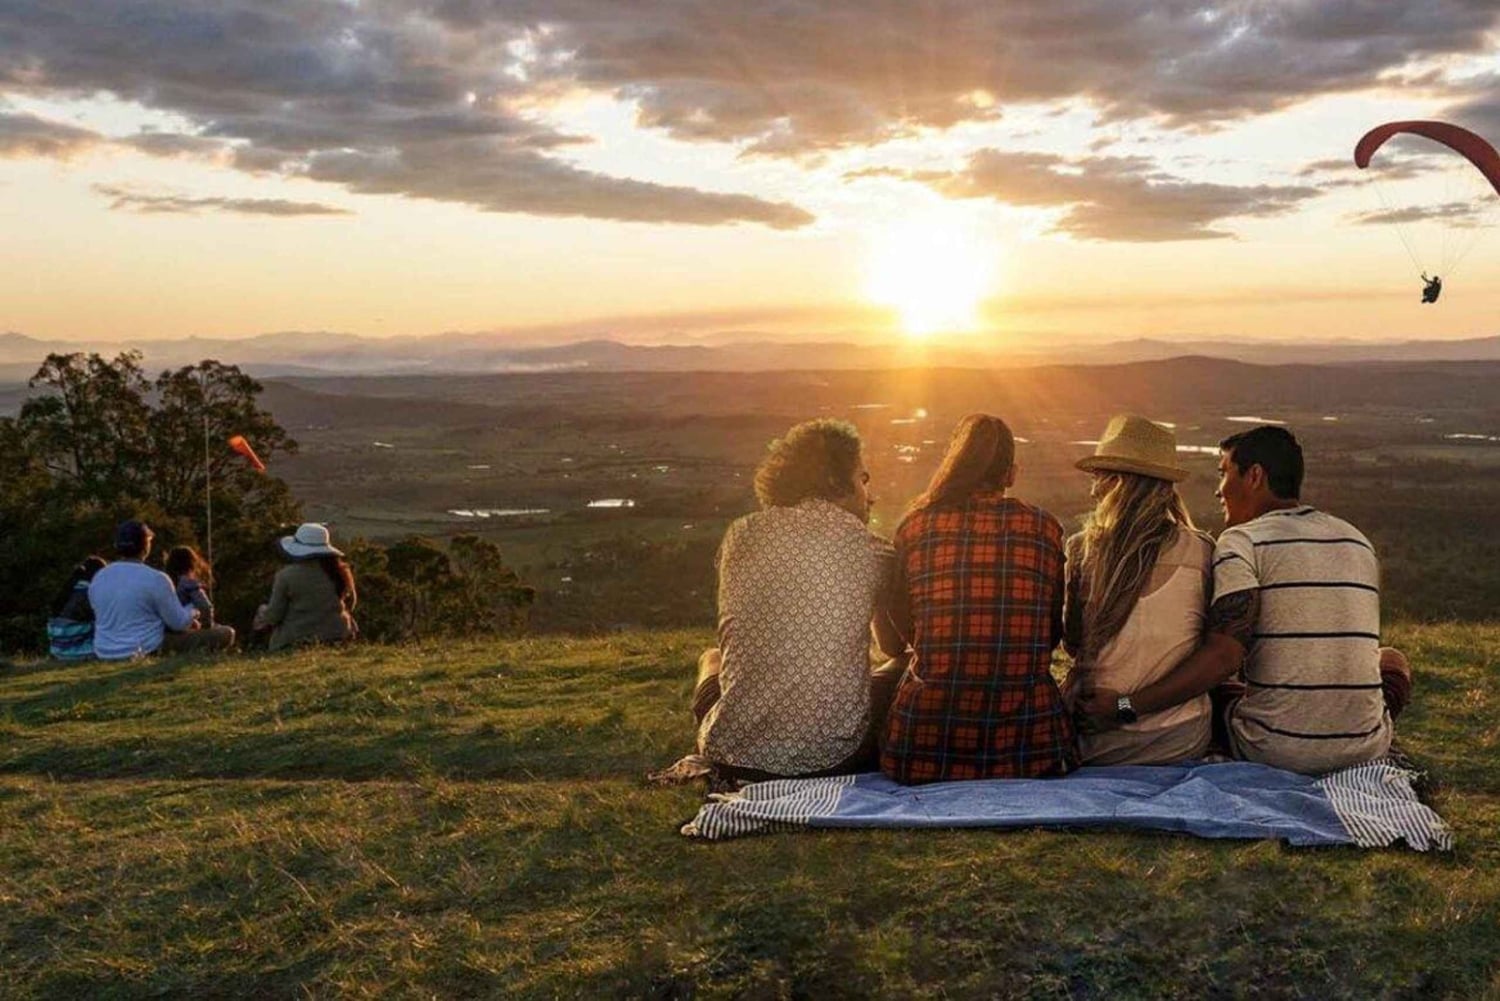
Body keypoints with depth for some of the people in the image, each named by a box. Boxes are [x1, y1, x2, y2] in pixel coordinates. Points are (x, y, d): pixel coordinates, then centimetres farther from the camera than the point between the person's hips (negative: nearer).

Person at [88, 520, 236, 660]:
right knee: (226, 634, -5)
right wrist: (194, 611, 13)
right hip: (146, 651, -7)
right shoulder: (156, 579, -18)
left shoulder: (98, 578, 2)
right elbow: (179, 622, -11)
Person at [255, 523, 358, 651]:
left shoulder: (286, 575, -9)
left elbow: (273, 615, -4)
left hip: (296, 639, -3)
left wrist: (261, 613, 19)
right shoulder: (339, 571, 1)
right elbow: (350, 602, 18)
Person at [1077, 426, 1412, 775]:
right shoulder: (1359, 541, 12)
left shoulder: (1242, 541, -8)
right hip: (1365, 748, 5)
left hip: (1278, 748, -5)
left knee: (1209, 694, 25)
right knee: (1392, 661, 35)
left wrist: (1126, 706, -19)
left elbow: (1224, 654, -20)